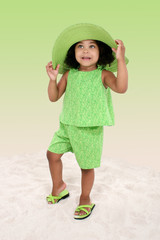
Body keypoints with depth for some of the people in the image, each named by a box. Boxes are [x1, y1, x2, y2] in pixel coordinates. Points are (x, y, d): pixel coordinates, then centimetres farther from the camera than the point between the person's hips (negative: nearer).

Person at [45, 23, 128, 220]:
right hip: (67, 125, 5)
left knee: (86, 166, 7)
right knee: (52, 154, 11)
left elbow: (121, 88, -29)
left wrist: (121, 59, -33)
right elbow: (54, 97, 5)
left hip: (90, 129, -4)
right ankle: (58, 188, 37)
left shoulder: (103, 74, -9)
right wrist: (53, 78, -11)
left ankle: (85, 200, 33)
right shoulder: (69, 74, 2)